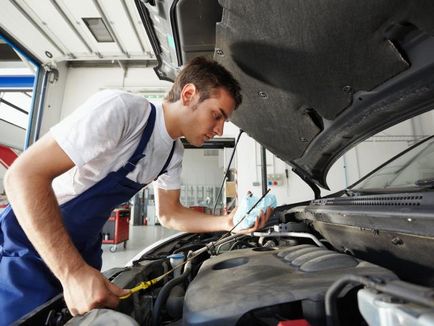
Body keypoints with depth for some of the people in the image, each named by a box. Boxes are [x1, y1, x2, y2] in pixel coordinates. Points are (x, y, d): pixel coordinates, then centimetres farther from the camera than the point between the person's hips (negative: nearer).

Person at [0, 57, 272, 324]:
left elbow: (170, 214, 3)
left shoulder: (174, 153, -3)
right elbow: (24, 175, -30)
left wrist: (227, 223, -11)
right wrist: (73, 273, -34)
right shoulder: (121, 109, -30)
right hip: (28, 247, -6)